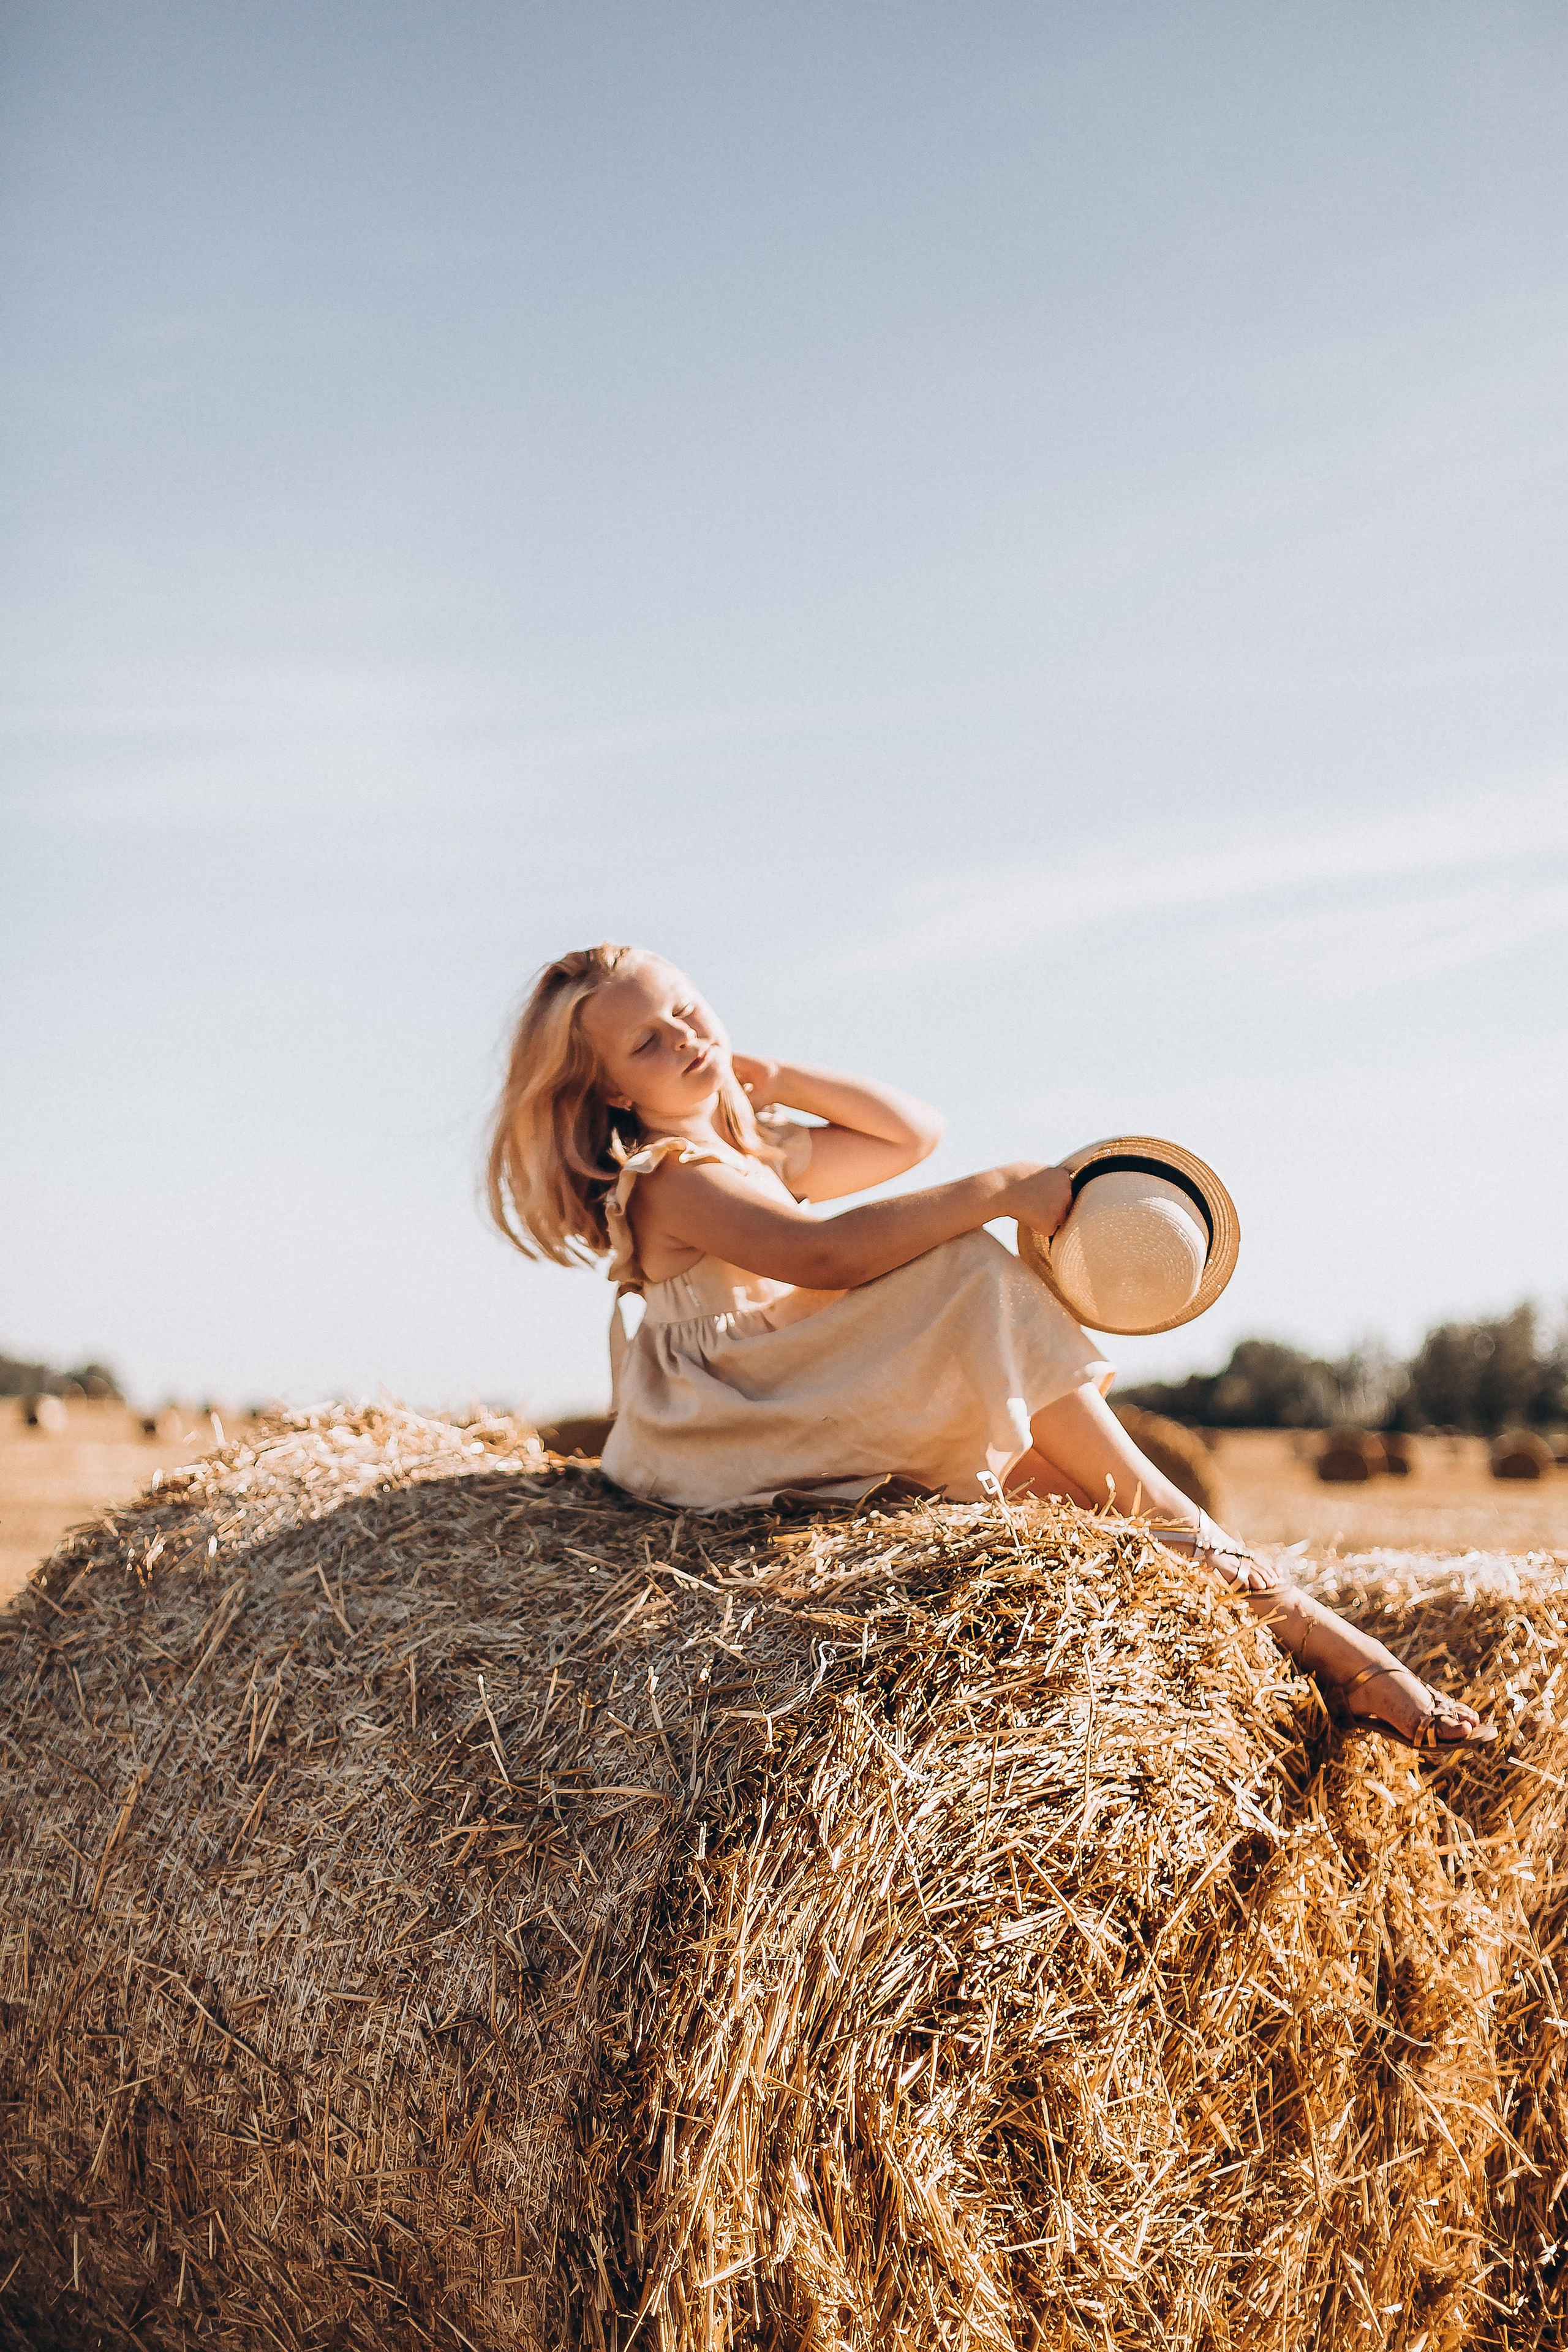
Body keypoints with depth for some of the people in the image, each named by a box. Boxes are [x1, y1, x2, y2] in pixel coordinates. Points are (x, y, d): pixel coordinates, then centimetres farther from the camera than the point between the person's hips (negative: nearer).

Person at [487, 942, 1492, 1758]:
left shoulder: (754, 1152, 22)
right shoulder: (671, 1178, -10)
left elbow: (914, 1133, 21)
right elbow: (823, 1255, -26)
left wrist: (773, 1078, 13)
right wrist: (997, 1192, -28)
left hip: (818, 1419, 10)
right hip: (753, 1437, -10)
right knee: (977, 1282, -23)